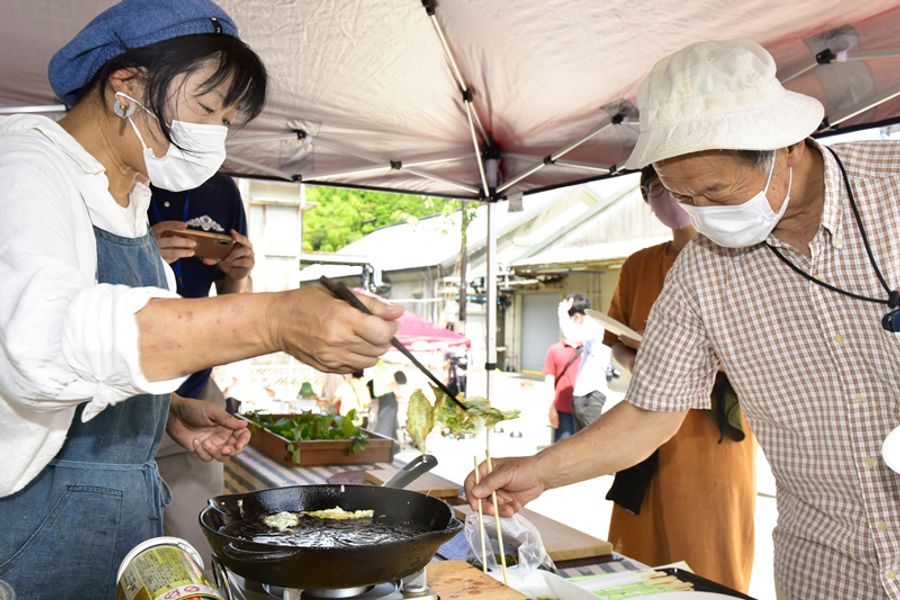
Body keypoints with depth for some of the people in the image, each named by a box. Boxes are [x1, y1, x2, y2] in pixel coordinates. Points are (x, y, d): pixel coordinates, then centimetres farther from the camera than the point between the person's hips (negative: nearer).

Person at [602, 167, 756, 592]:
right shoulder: (638, 266, 12)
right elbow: (616, 340, 19)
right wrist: (636, 364, -4)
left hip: (713, 435, -4)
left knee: (713, 567, 3)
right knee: (638, 564, 8)